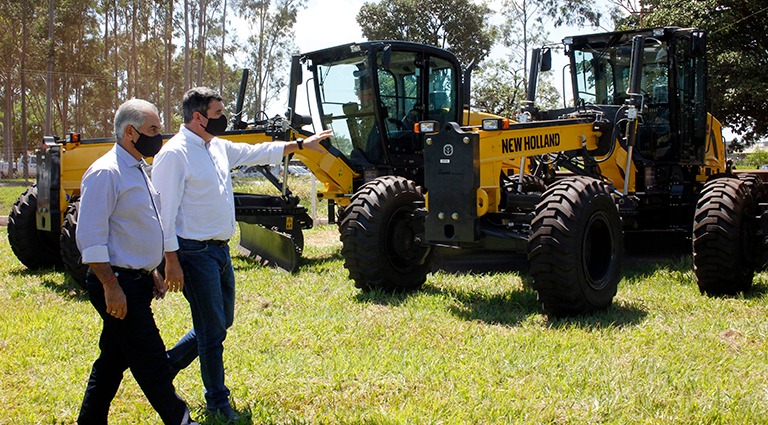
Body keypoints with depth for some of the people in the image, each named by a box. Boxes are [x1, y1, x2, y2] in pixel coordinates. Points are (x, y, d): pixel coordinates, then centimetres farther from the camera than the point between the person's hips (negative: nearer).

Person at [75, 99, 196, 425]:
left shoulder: (137, 170, 15)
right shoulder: (106, 173, -15)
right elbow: (91, 237, -20)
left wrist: (151, 273, 21)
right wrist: (111, 286, -22)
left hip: (136, 280, 10)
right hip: (118, 284, -10)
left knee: (114, 359, 16)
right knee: (151, 361, -3)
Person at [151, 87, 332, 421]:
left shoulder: (219, 147, 11)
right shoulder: (175, 154, -15)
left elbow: (256, 153, 27)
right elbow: (165, 212, -18)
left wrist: (300, 145, 26)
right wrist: (171, 261, -20)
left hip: (220, 249, 9)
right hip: (195, 253, -9)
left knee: (222, 321, 18)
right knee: (212, 329, 1)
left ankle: (167, 363, 34)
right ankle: (217, 402, 16)